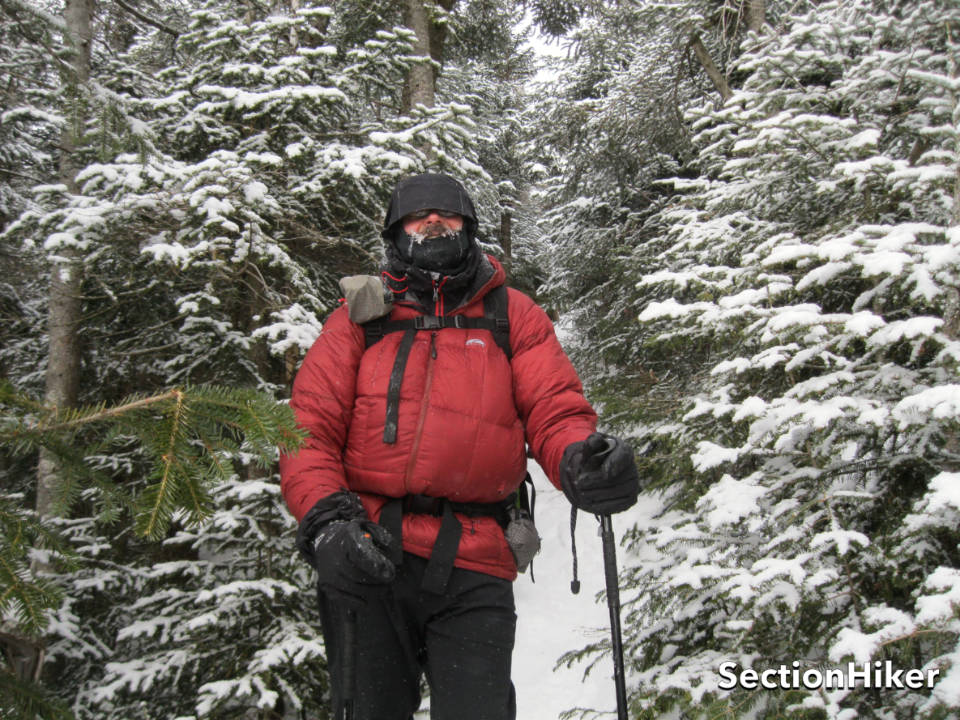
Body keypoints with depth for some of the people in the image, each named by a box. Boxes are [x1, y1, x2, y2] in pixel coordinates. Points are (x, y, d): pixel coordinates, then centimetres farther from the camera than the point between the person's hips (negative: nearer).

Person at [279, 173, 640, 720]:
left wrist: (579, 458, -21)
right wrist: (326, 518, -12)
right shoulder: (361, 318, 13)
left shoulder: (512, 316, 14)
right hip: (365, 558, 1)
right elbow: (310, 427, 5)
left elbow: (555, 410, 3)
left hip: (472, 569, 0)